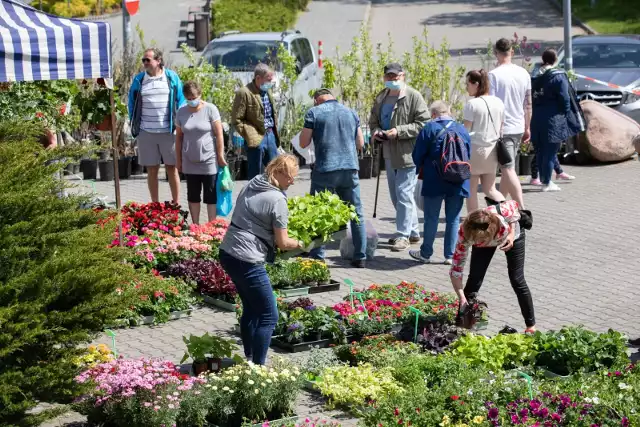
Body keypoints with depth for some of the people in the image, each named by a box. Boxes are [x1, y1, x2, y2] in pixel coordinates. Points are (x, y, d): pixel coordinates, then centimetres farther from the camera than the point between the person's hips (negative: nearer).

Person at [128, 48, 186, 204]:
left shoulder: (172, 77, 1)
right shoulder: (139, 79, 5)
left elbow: (181, 101, 5)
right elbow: (132, 102, 13)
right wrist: (134, 124, 7)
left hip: (168, 131, -2)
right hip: (146, 133, 2)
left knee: (172, 169, 4)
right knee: (152, 170, 8)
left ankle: (176, 204, 12)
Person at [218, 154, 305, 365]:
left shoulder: (251, 185, 11)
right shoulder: (277, 200, -14)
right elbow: (282, 243, -10)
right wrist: (299, 244, 10)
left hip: (227, 253, 10)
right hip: (247, 261, -10)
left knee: (251, 308, 23)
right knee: (269, 316, 0)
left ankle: (250, 359, 33)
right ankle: (258, 367, 0)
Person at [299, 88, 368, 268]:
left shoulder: (314, 113, -1)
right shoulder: (351, 113, 11)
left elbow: (304, 143, 0)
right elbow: (360, 143, 16)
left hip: (325, 169, -3)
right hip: (350, 168, 3)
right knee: (357, 214, 10)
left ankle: (317, 258, 4)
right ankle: (360, 257, 12)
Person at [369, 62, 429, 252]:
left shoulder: (413, 97, -9)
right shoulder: (381, 98, 14)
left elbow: (423, 124, -13)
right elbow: (373, 120, 24)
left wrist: (399, 131, -20)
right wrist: (375, 130, 0)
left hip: (408, 153, -8)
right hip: (389, 153, 8)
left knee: (403, 194, -8)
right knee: (396, 196, 14)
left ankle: (403, 234, -1)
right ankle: (413, 231, 26)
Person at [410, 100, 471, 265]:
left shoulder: (429, 128, -7)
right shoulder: (462, 130, 4)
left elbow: (417, 156, -4)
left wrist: (422, 169, 15)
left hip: (435, 183, -3)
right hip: (458, 184, 3)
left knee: (431, 218, 7)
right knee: (453, 219, 9)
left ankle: (426, 253, 16)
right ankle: (450, 255, 10)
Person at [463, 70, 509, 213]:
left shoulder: (472, 104, -13)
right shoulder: (498, 102, 5)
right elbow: (501, 128, 10)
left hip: (474, 149, -6)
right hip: (491, 150, 6)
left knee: (471, 190, 5)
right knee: (490, 189, 13)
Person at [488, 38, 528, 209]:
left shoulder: (494, 75, -12)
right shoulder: (523, 73, 6)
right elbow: (528, 104, 12)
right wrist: (527, 128, 20)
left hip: (502, 129, -6)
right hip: (519, 127, 6)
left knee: (508, 169, -8)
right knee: (507, 168, 16)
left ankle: (522, 209, -16)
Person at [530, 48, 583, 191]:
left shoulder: (535, 77, 8)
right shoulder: (558, 76, -8)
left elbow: (531, 99, 10)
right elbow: (564, 98, -11)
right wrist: (567, 115, -2)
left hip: (537, 119, 6)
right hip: (553, 118, -6)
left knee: (542, 150, 14)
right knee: (550, 150, -2)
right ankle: (546, 183, 0)